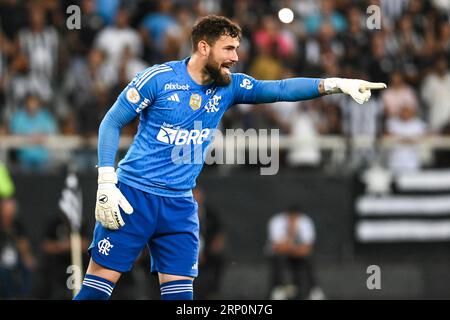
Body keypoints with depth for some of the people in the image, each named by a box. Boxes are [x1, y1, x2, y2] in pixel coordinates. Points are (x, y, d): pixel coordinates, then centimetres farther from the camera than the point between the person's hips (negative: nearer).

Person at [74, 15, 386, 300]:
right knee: (100, 281, -5)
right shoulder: (159, 78, -10)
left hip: (180, 204, 5)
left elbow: (280, 89, -3)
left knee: (180, 291, -2)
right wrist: (106, 185, -13)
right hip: (134, 195, -5)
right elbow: (111, 123, -5)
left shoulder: (228, 87, 4)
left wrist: (334, 84, -17)